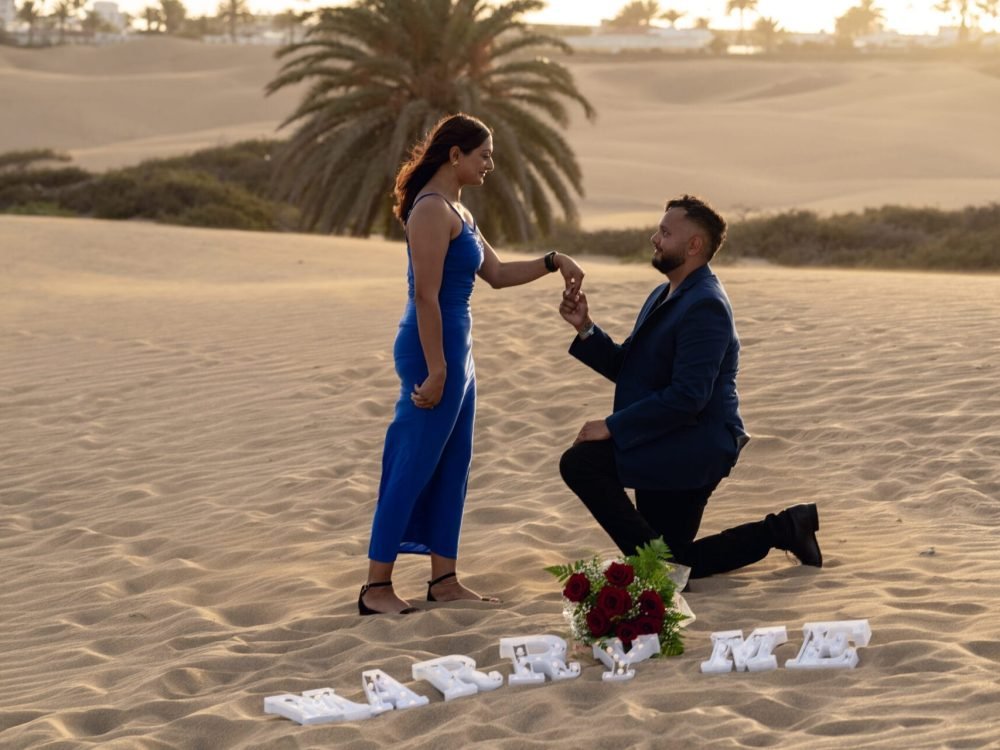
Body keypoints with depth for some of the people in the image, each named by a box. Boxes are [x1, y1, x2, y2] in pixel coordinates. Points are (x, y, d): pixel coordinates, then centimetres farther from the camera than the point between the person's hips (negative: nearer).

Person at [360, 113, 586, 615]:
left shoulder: (454, 212, 15)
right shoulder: (432, 211, -15)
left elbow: (497, 274, 23)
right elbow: (426, 295, -20)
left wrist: (553, 262, 12)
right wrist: (435, 371, -21)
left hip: (455, 349, 10)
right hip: (433, 350, -10)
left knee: (452, 466, 12)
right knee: (413, 468, -5)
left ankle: (443, 580, 17)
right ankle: (376, 588, 0)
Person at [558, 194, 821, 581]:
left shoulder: (705, 306, -19)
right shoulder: (664, 296, 13)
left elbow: (687, 396, -26)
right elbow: (625, 367, 15)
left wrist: (612, 426, -24)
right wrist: (586, 330, -1)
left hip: (699, 446, -10)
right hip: (670, 447, 10)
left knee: (581, 462, -23)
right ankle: (781, 530, 22)